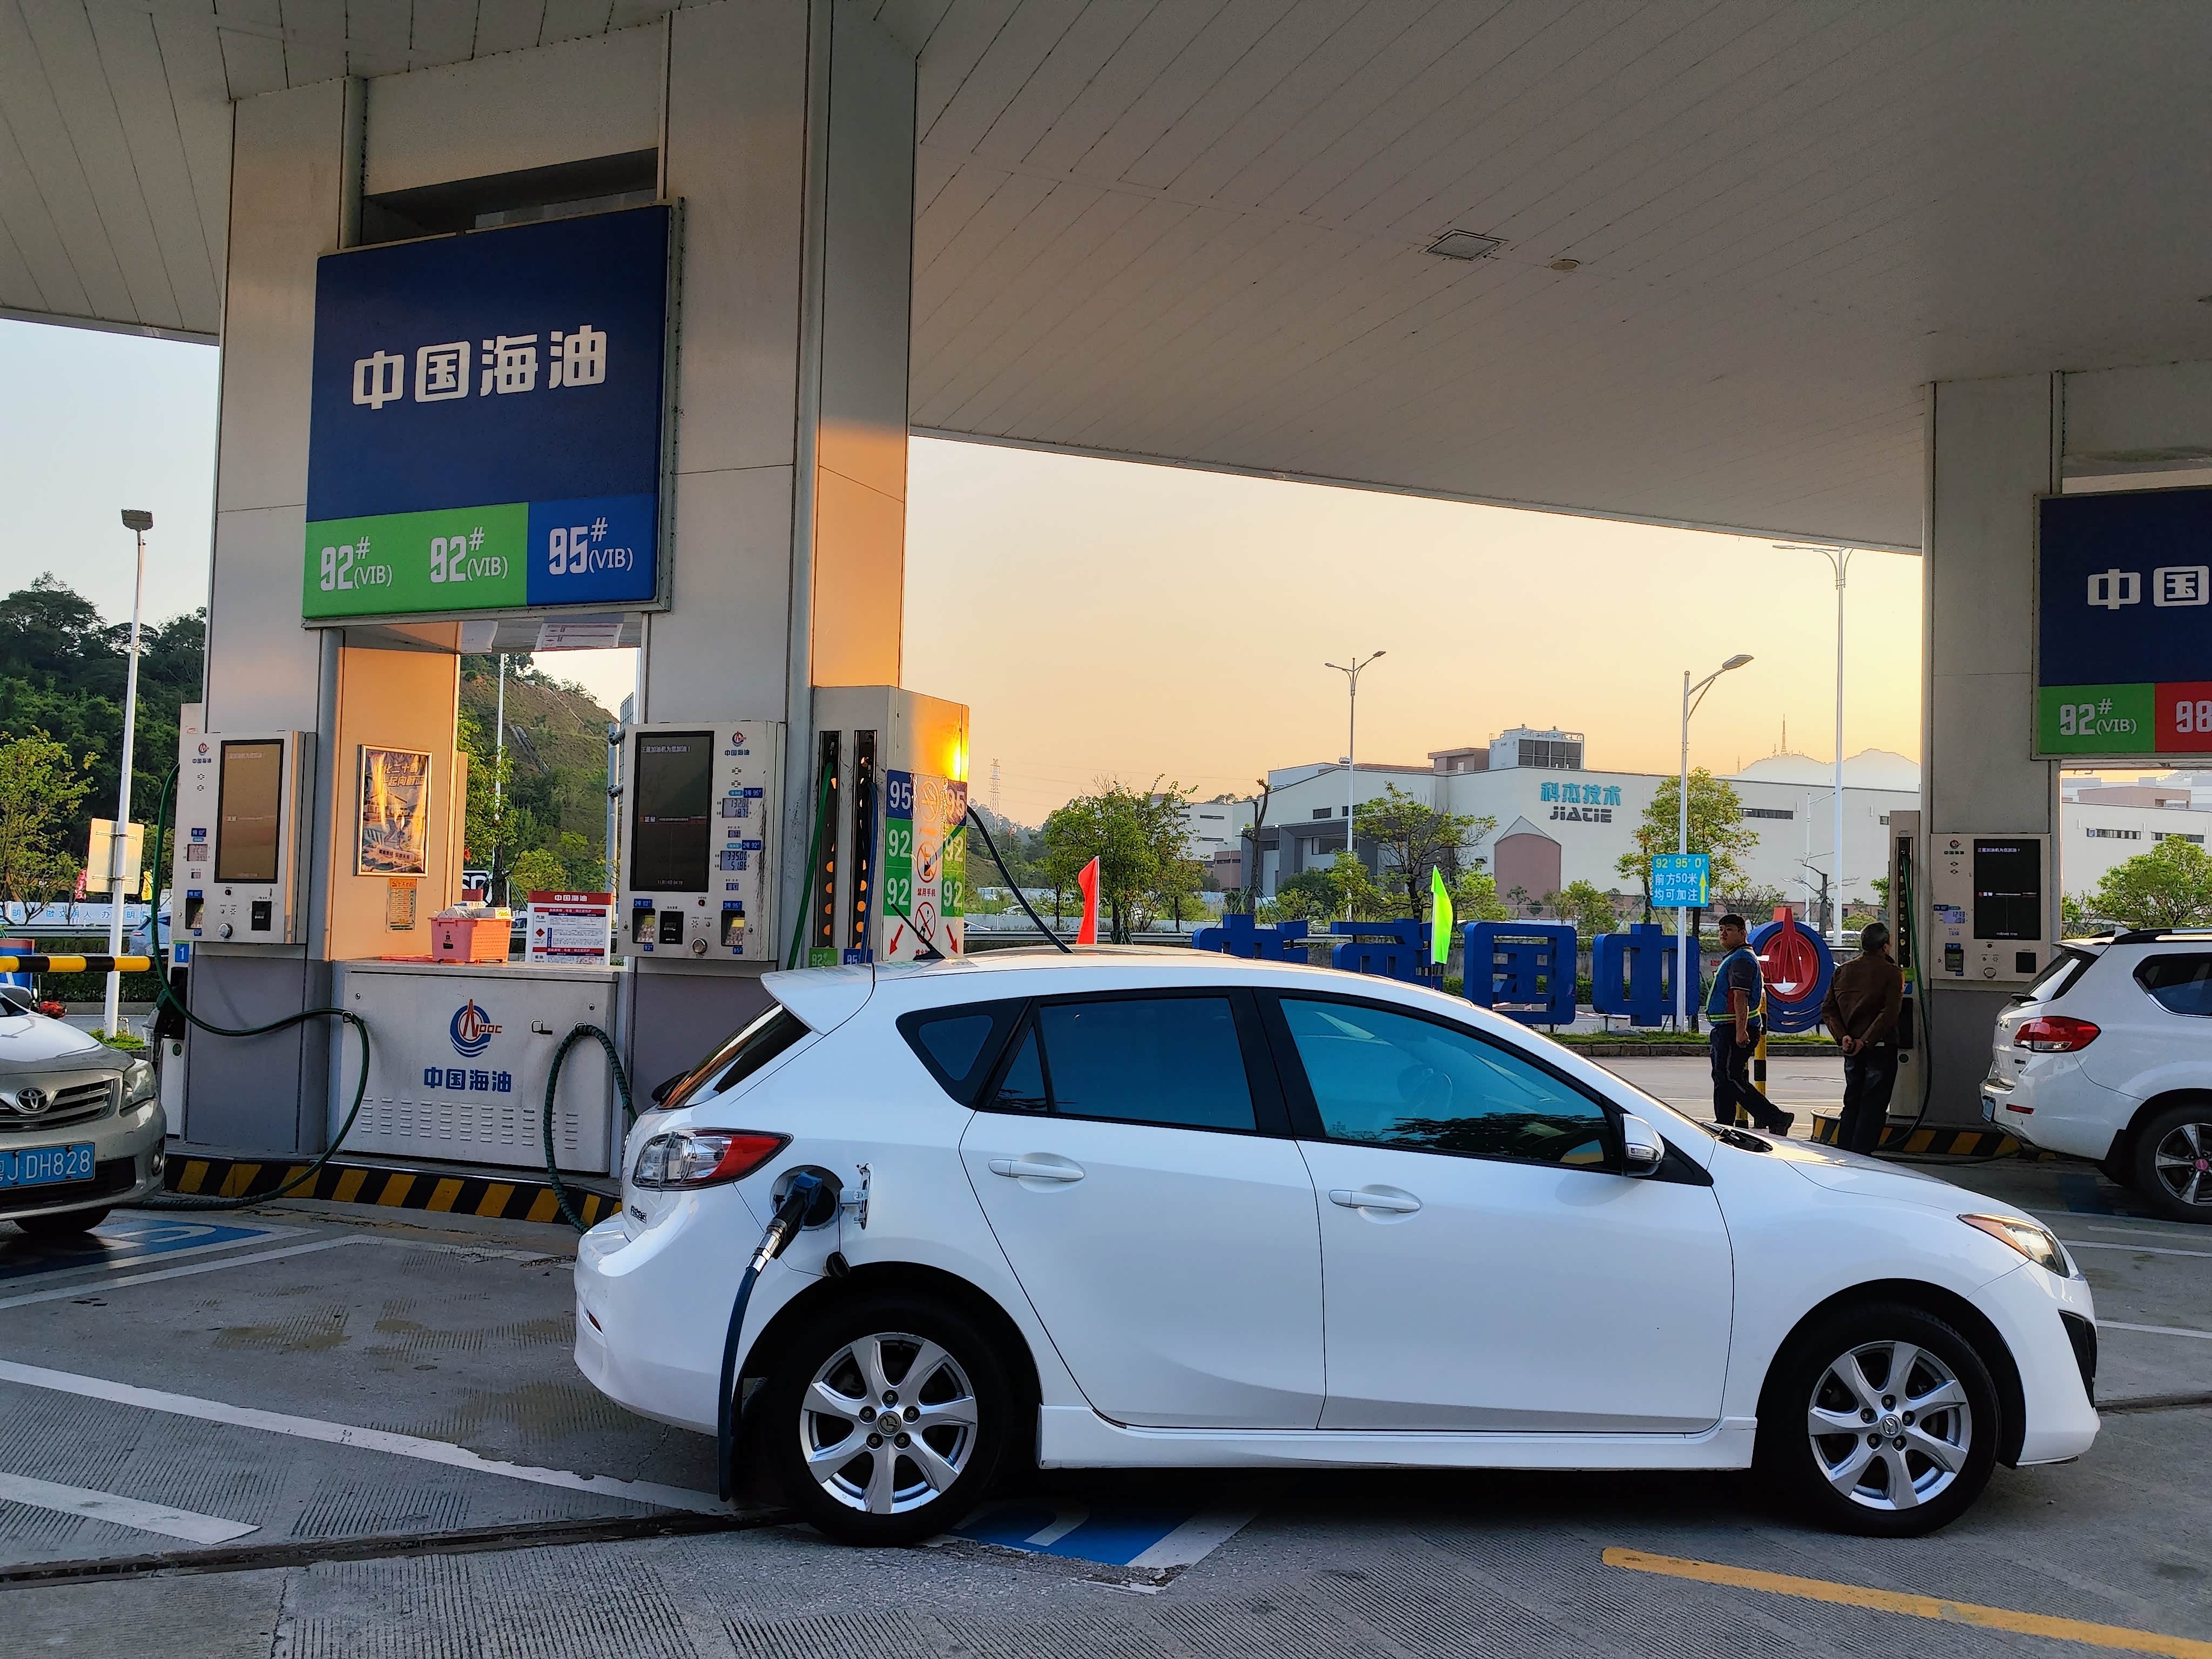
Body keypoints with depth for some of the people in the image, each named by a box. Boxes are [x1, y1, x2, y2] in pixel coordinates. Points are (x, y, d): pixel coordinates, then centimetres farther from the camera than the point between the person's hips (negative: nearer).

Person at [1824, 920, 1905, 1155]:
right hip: (1880, 1048, -5)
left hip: (1852, 1050, 5)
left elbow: (1828, 1009, 1)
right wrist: (1866, 1041, -18)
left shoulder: (1843, 971, 6)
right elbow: (1889, 1014, -18)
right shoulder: (1891, 973, -9)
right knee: (1872, 1107, 0)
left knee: (1852, 1103, 15)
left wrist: (1843, 1036, -5)